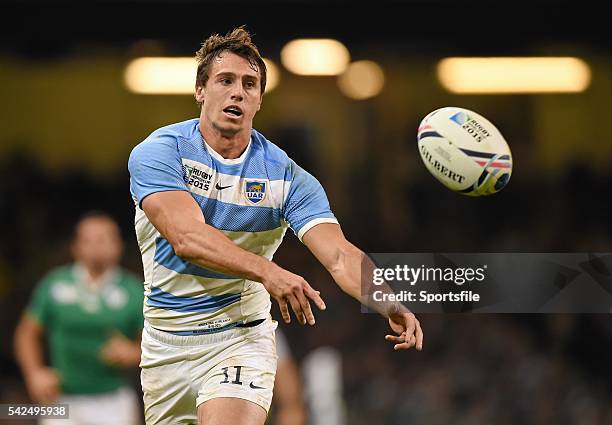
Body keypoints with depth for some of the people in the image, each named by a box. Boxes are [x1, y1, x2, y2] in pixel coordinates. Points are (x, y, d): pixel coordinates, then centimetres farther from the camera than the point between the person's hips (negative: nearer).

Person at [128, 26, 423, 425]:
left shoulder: (288, 176, -7)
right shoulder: (159, 152, -12)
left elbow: (339, 255, -19)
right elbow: (186, 238, -28)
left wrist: (389, 305, -40)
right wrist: (267, 271, -44)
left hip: (240, 336, -1)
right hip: (165, 343, 1)